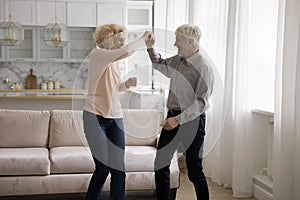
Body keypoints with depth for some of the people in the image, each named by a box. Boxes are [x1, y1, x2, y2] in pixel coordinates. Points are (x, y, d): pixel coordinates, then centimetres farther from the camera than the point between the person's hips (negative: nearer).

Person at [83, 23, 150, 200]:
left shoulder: (115, 60, 15)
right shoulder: (97, 54, -10)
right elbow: (126, 52, -27)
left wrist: (127, 83, 4)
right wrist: (143, 39, -11)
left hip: (115, 118, 7)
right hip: (96, 117, -7)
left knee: (118, 167, 3)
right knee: (103, 167, -4)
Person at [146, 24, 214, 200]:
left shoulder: (203, 67, -16)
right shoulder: (179, 60, 6)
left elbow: (202, 102, -21)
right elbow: (161, 65, 28)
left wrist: (178, 119, -26)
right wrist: (151, 49, 11)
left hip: (192, 120, -7)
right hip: (174, 116, 7)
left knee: (194, 169, 3)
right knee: (160, 164, 9)